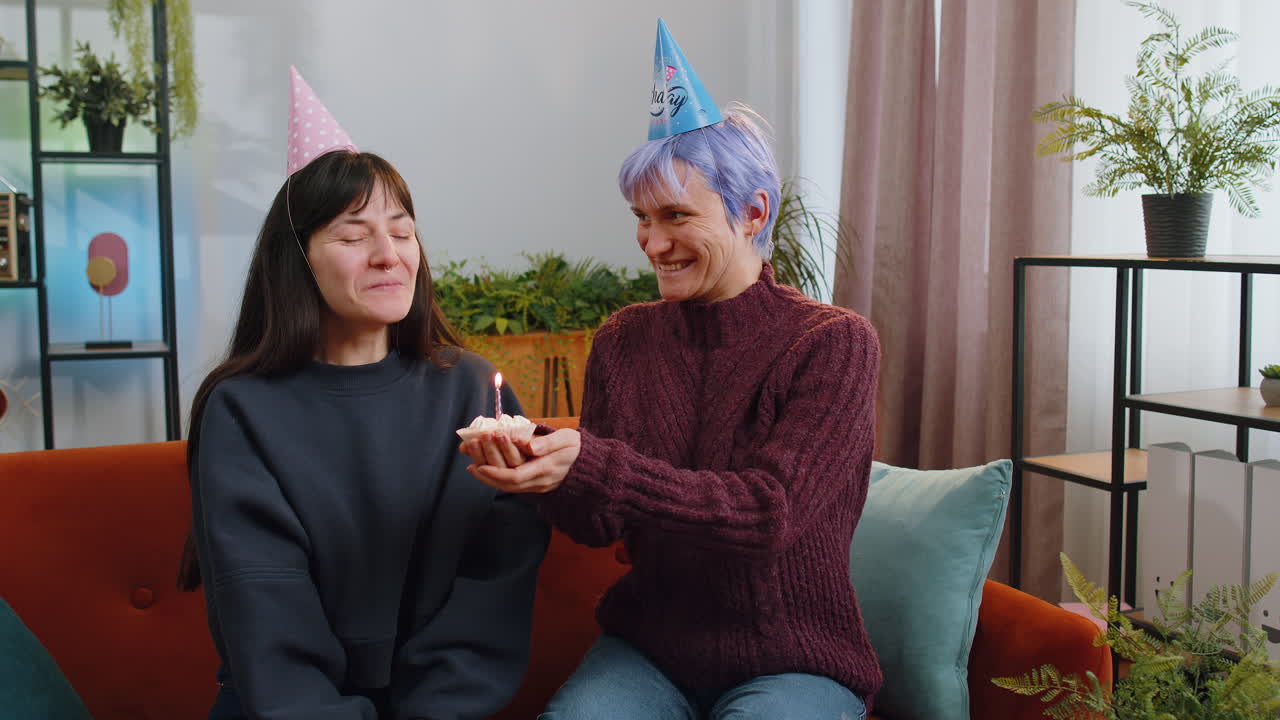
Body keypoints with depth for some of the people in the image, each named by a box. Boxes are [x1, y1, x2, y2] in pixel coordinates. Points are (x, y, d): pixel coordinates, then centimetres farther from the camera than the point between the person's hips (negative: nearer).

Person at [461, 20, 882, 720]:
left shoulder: (835, 344, -10)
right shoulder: (623, 340, 2)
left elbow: (771, 512, -21)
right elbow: (597, 524, 1)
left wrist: (591, 465, -32)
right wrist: (538, 471, -22)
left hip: (793, 662, -2)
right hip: (648, 647, 2)